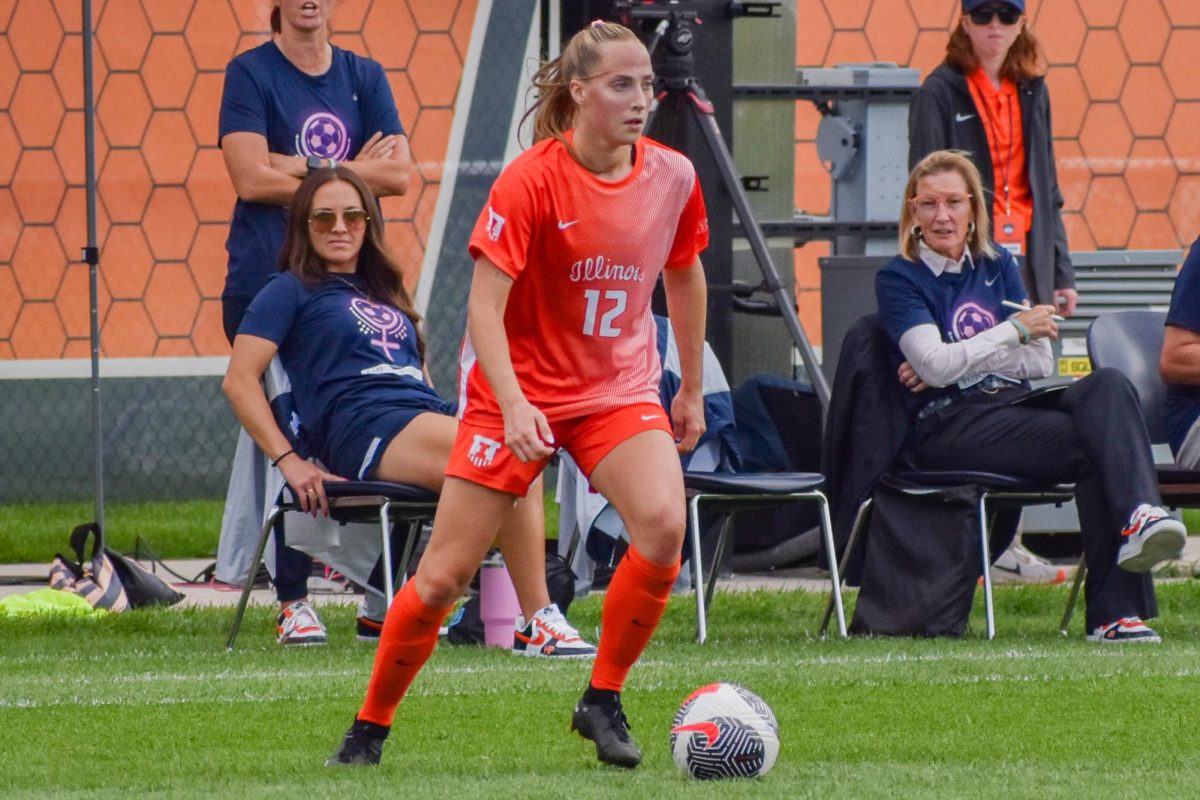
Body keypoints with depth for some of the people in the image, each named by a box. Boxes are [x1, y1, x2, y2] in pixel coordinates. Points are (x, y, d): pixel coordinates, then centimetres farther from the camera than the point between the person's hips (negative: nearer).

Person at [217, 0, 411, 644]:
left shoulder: (364, 77, 13)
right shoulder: (251, 74, 2)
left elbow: (398, 173, 2)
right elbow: (251, 178, -11)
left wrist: (301, 169, -7)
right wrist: (356, 168, -5)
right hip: (267, 283, -3)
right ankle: (292, 599, -2)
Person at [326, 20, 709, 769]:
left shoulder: (673, 177, -5)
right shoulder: (530, 182, -19)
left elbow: (685, 278, 14)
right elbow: (484, 308, -21)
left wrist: (692, 390, 19)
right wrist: (514, 405, -34)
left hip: (620, 386, 3)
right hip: (520, 392, -3)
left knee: (663, 524, -25)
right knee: (444, 575, -2)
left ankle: (604, 701, -8)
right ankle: (370, 727, 19)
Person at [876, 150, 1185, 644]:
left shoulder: (997, 266, 20)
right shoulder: (899, 280, 4)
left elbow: (1041, 363, 12)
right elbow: (936, 364, -12)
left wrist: (954, 363, 0)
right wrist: (1016, 330, -6)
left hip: (1014, 405, 5)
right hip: (949, 427, -5)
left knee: (1108, 386, -29)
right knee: (1090, 447, -30)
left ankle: (1140, 516, -51)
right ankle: (1112, 609, -42)